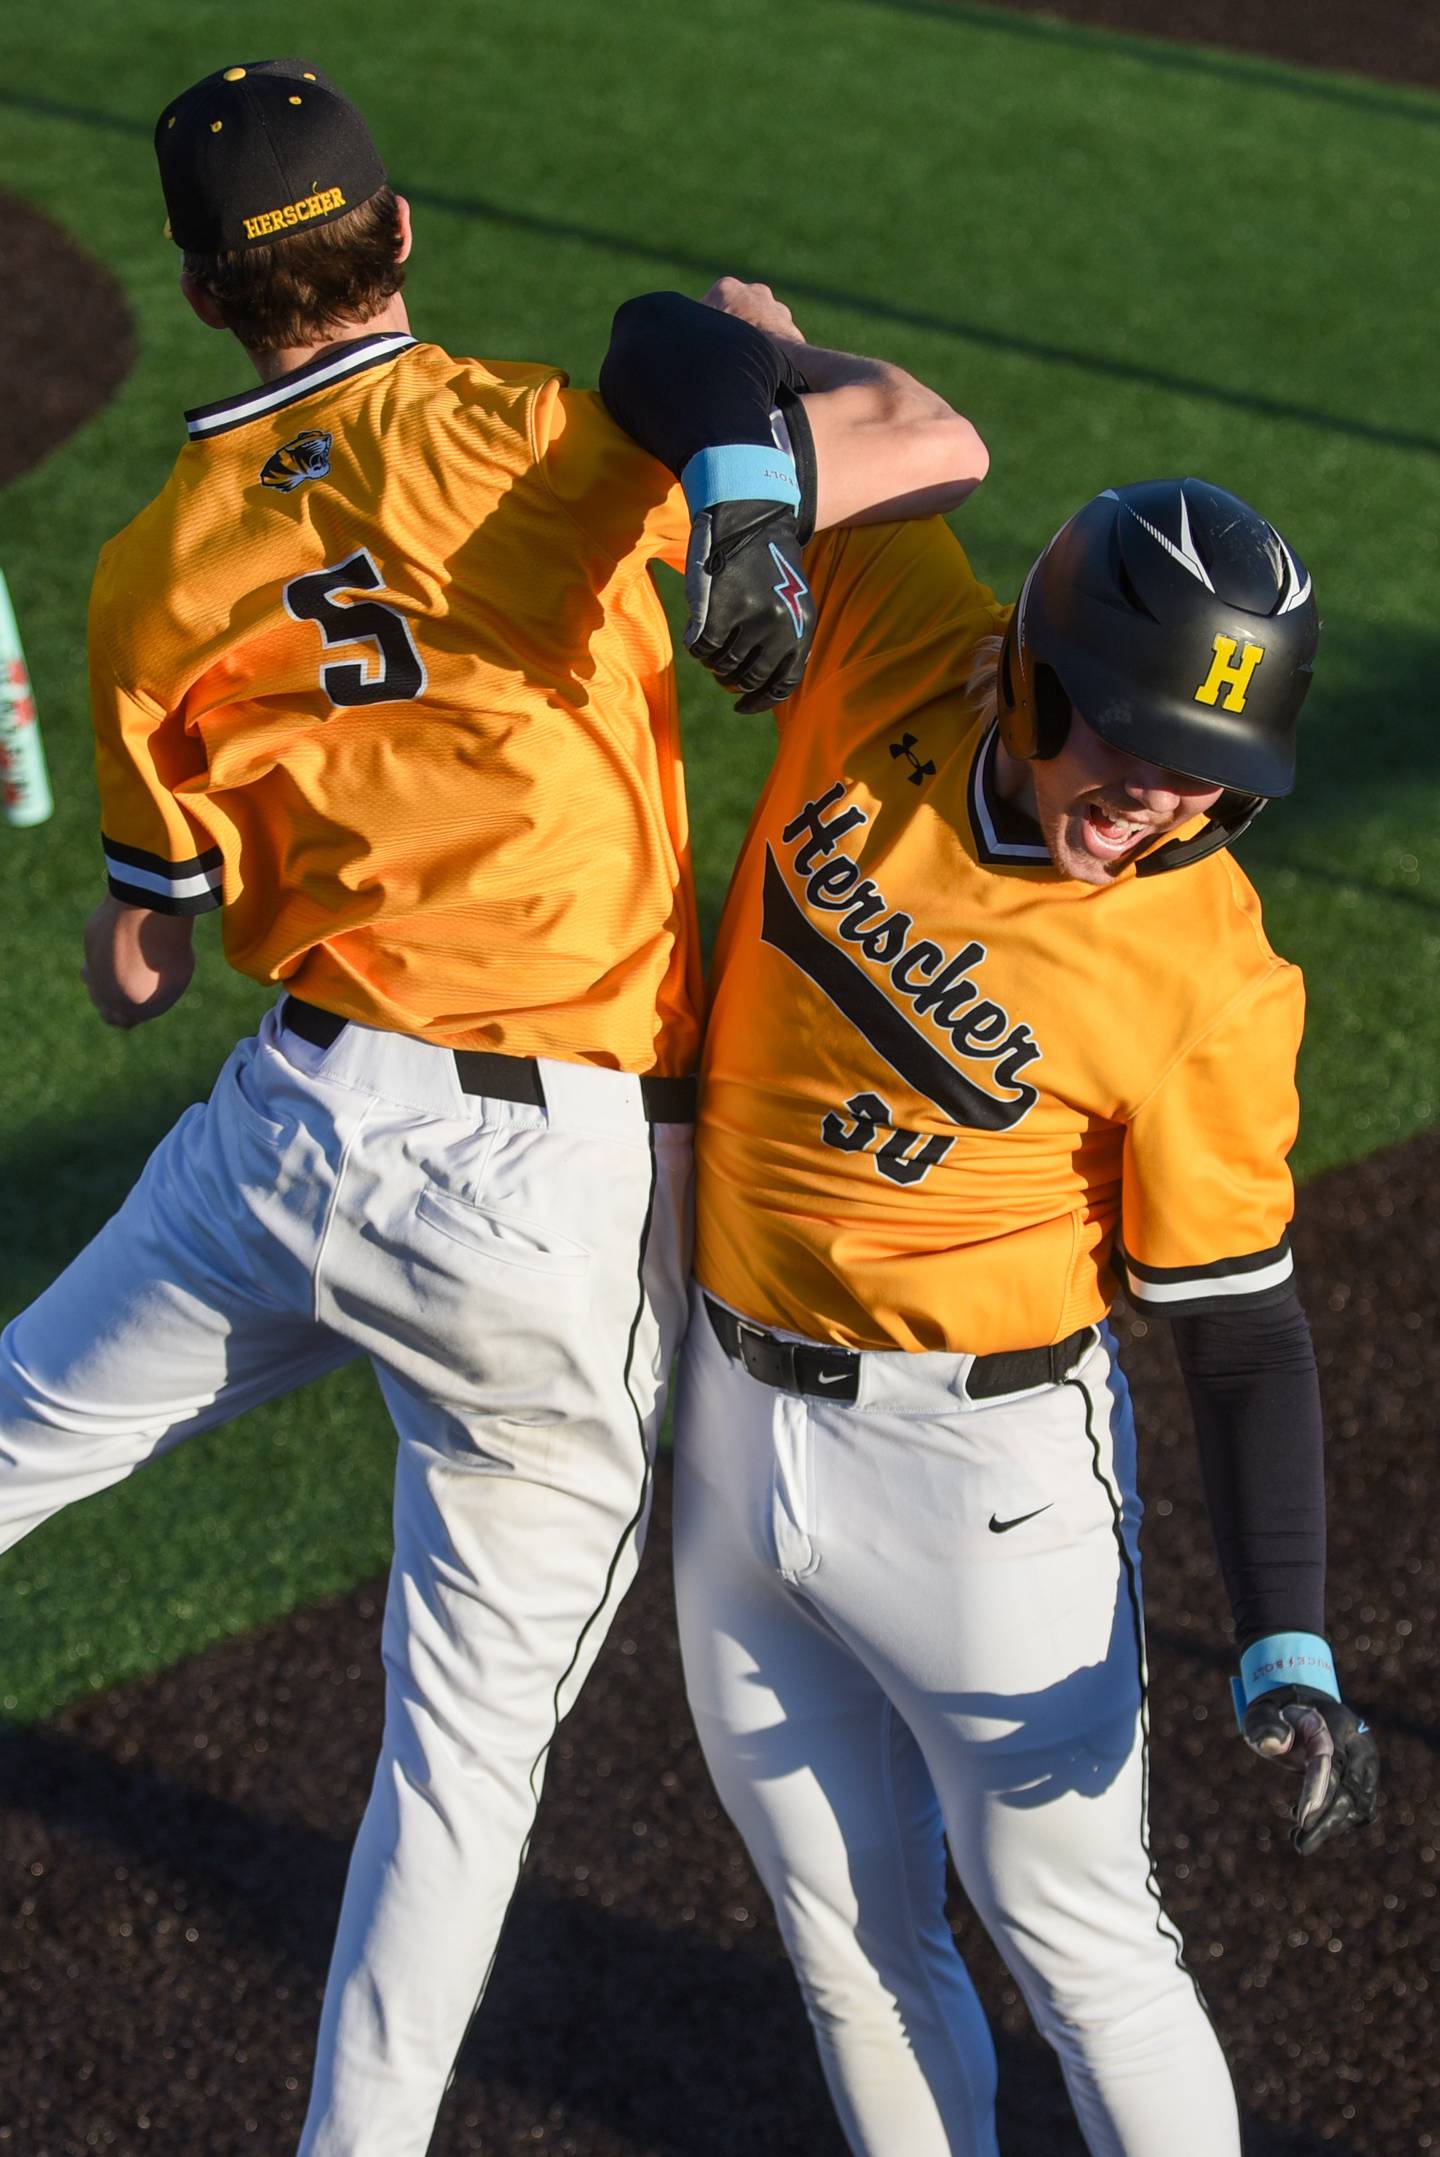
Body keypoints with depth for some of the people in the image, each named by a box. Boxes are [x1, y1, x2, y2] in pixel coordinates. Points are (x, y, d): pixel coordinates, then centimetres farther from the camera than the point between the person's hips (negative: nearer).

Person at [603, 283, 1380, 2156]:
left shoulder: (1208, 979, -20)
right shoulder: (903, 627, -11)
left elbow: (1241, 1324, -12)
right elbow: (682, 349, -4)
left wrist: (1288, 1646, -21)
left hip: (984, 1461, -5)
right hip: (737, 1420, 5)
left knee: (1074, 1936, 7)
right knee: (851, 1936, 18)